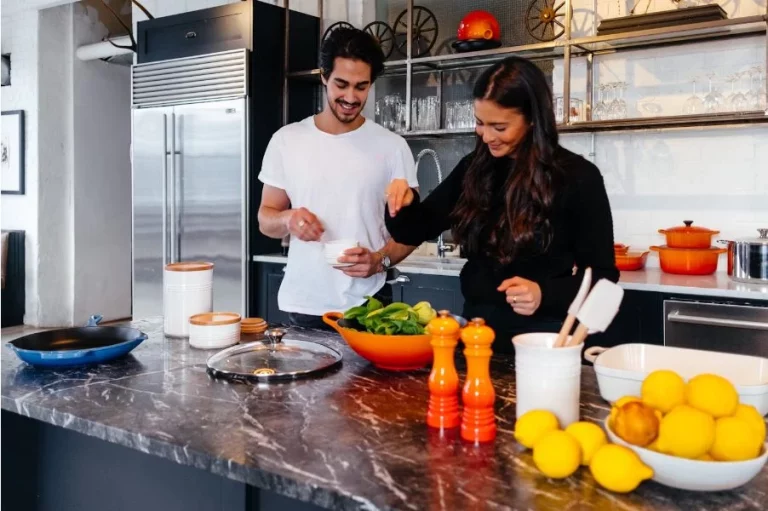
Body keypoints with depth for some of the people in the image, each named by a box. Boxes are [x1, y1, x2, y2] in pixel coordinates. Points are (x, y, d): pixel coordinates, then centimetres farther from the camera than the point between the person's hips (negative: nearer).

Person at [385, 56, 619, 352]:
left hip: (543, 337, -4)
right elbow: (417, 231, 7)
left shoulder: (578, 177, -11)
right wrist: (404, 205, -15)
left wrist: (545, 295, -25)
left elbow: (601, 275, -8)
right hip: (477, 327, 5)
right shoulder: (473, 169, 2)